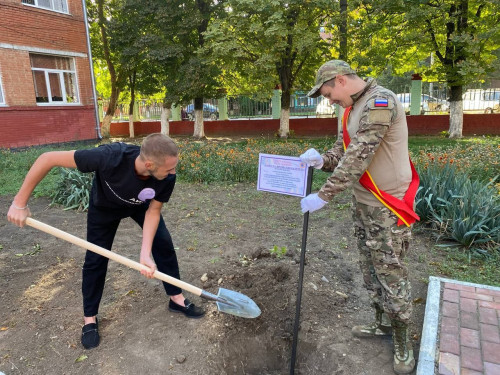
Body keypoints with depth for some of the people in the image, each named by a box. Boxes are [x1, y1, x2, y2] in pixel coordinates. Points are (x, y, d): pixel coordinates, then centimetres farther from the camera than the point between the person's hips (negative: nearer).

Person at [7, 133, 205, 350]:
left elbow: (153, 211, -22)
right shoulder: (110, 157, -47)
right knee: (95, 259, 1)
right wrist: (20, 203, -32)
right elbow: (48, 159, -38)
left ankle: (177, 299, 16)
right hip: (104, 206, -2)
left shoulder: (167, 177, -36)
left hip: (141, 205, 2)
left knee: (164, 244, -4)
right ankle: (89, 318, 22)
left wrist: (145, 254, -32)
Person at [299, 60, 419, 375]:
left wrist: (324, 196, -24)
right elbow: (343, 152, 12)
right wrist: (321, 160, -10)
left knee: (390, 272, 4)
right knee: (370, 268, 19)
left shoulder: (381, 101, -20)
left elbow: (358, 157, -26)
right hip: (363, 203, 9)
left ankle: (402, 339, 25)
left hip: (388, 207, -9)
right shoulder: (352, 109, 11)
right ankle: (383, 323, 39)